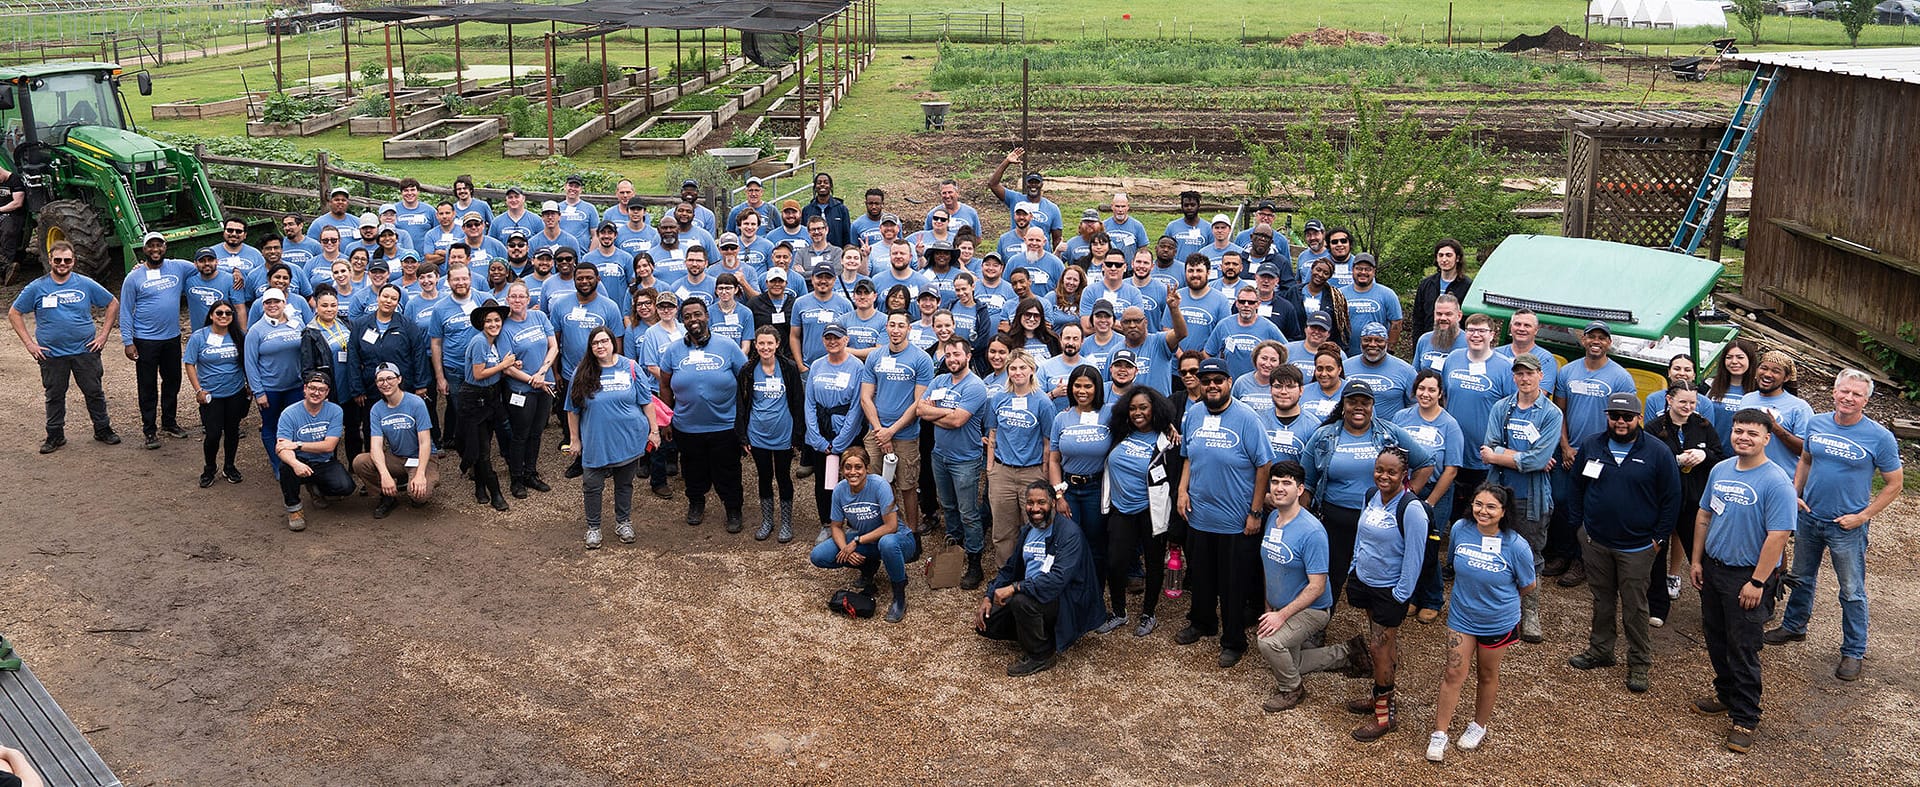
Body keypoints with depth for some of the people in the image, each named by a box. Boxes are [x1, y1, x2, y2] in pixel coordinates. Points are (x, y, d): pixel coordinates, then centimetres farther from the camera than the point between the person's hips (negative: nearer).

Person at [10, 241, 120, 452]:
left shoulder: (86, 284, 0)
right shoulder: (36, 288, -1)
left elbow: (113, 304, 8)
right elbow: (14, 313, 6)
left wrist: (103, 335, 1)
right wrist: (29, 344, -2)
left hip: (85, 350, 0)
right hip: (51, 354, 0)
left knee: (94, 392, 7)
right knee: (54, 395, 9)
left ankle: (103, 429, 20)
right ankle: (55, 436, 19)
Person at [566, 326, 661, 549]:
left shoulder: (630, 368, -2)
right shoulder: (582, 373, -2)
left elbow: (646, 402, 2)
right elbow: (573, 409, 5)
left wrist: (654, 430, 1)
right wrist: (574, 439, 6)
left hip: (629, 440, 0)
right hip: (595, 443, 0)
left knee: (624, 484, 14)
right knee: (593, 486, 5)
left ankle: (623, 522, 31)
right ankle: (593, 527, 21)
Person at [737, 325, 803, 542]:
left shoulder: (789, 369, -7)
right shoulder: (748, 372, -2)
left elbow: (797, 403, -3)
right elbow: (741, 405, 4)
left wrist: (797, 435, -5)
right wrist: (743, 436, 1)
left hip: (783, 435, -2)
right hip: (758, 435, 2)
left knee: (783, 477, 9)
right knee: (764, 478, 13)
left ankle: (786, 523, 22)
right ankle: (766, 522, 27)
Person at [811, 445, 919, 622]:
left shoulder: (879, 485, -24)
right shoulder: (840, 490, -9)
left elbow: (891, 526, -25)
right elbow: (836, 527, 0)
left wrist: (856, 542, -23)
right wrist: (845, 549, -20)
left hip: (897, 539, -5)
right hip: (863, 540, 6)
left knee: (887, 543, -43)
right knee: (818, 556, -11)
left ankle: (899, 597, -19)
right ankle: (869, 566, 11)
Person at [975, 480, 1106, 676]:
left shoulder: (1069, 533, -19)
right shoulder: (1027, 529, 8)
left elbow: (1058, 579, -30)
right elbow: (1010, 567, 17)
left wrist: (1014, 588, -31)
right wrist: (988, 597, 3)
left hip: (1064, 599, -8)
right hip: (1029, 593, 8)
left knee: (1022, 600, -36)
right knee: (984, 623, -3)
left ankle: (1040, 656, -12)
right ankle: (1042, 636, 11)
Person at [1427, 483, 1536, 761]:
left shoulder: (1516, 546, -25)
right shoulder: (1460, 529, -16)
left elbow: (1528, 585, -7)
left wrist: (1499, 599, 7)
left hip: (1498, 622, -2)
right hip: (1461, 616, 2)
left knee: (1487, 675, 18)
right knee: (1454, 674, 4)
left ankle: (1479, 725, 40)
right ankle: (1439, 733, 16)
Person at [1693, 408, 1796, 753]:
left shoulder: (1776, 483, -18)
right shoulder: (1720, 470, 3)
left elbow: (1777, 536, -20)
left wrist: (1757, 582, -20)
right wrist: (1697, 561, 10)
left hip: (1747, 577, -6)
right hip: (1712, 569, 6)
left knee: (1742, 650, 0)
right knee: (1716, 639, 18)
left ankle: (1744, 718, 11)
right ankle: (1726, 694, 37)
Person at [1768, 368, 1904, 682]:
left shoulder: (1879, 437, -14)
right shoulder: (1817, 423, -2)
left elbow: (1894, 483, -8)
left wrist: (1863, 516, -14)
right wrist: (1795, 494, 1)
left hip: (1847, 527, -4)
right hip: (1809, 518, 4)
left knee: (1852, 592, 6)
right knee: (1802, 578, 21)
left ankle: (1853, 652, 18)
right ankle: (1793, 627, 41)